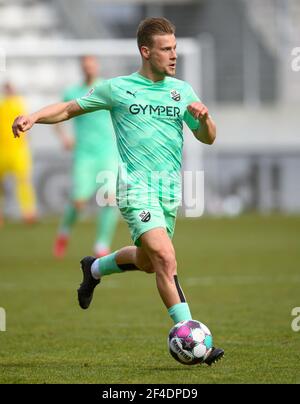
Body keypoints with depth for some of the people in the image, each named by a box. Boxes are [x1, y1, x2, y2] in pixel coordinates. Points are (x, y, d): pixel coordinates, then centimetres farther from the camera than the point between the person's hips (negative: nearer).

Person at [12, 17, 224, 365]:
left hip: (171, 187, 5)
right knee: (165, 258, -20)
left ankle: (95, 268, 47)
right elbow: (70, 108, 11)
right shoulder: (117, 88, 3)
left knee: (147, 262, 16)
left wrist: (204, 118, -8)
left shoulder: (182, 91, 12)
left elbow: (208, 138, 15)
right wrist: (33, 117, -6)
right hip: (136, 184, -5)